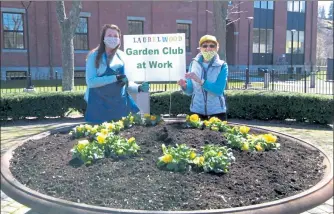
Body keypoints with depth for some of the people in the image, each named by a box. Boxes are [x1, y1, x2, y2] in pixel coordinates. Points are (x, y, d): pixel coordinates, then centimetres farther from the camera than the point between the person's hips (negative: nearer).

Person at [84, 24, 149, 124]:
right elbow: (90, 82, -16)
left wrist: (139, 88, -2)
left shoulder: (122, 56, 8)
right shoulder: (94, 56, -6)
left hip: (120, 104, 4)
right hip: (100, 105, -4)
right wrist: (116, 78, -20)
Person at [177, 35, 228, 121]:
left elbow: (219, 90, -17)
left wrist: (200, 81, -27)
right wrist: (184, 86, -18)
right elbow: (190, 91, 4)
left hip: (217, 111, -2)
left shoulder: (222, 66, -5)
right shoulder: (194, 64, 2)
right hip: (197, 111, 2)